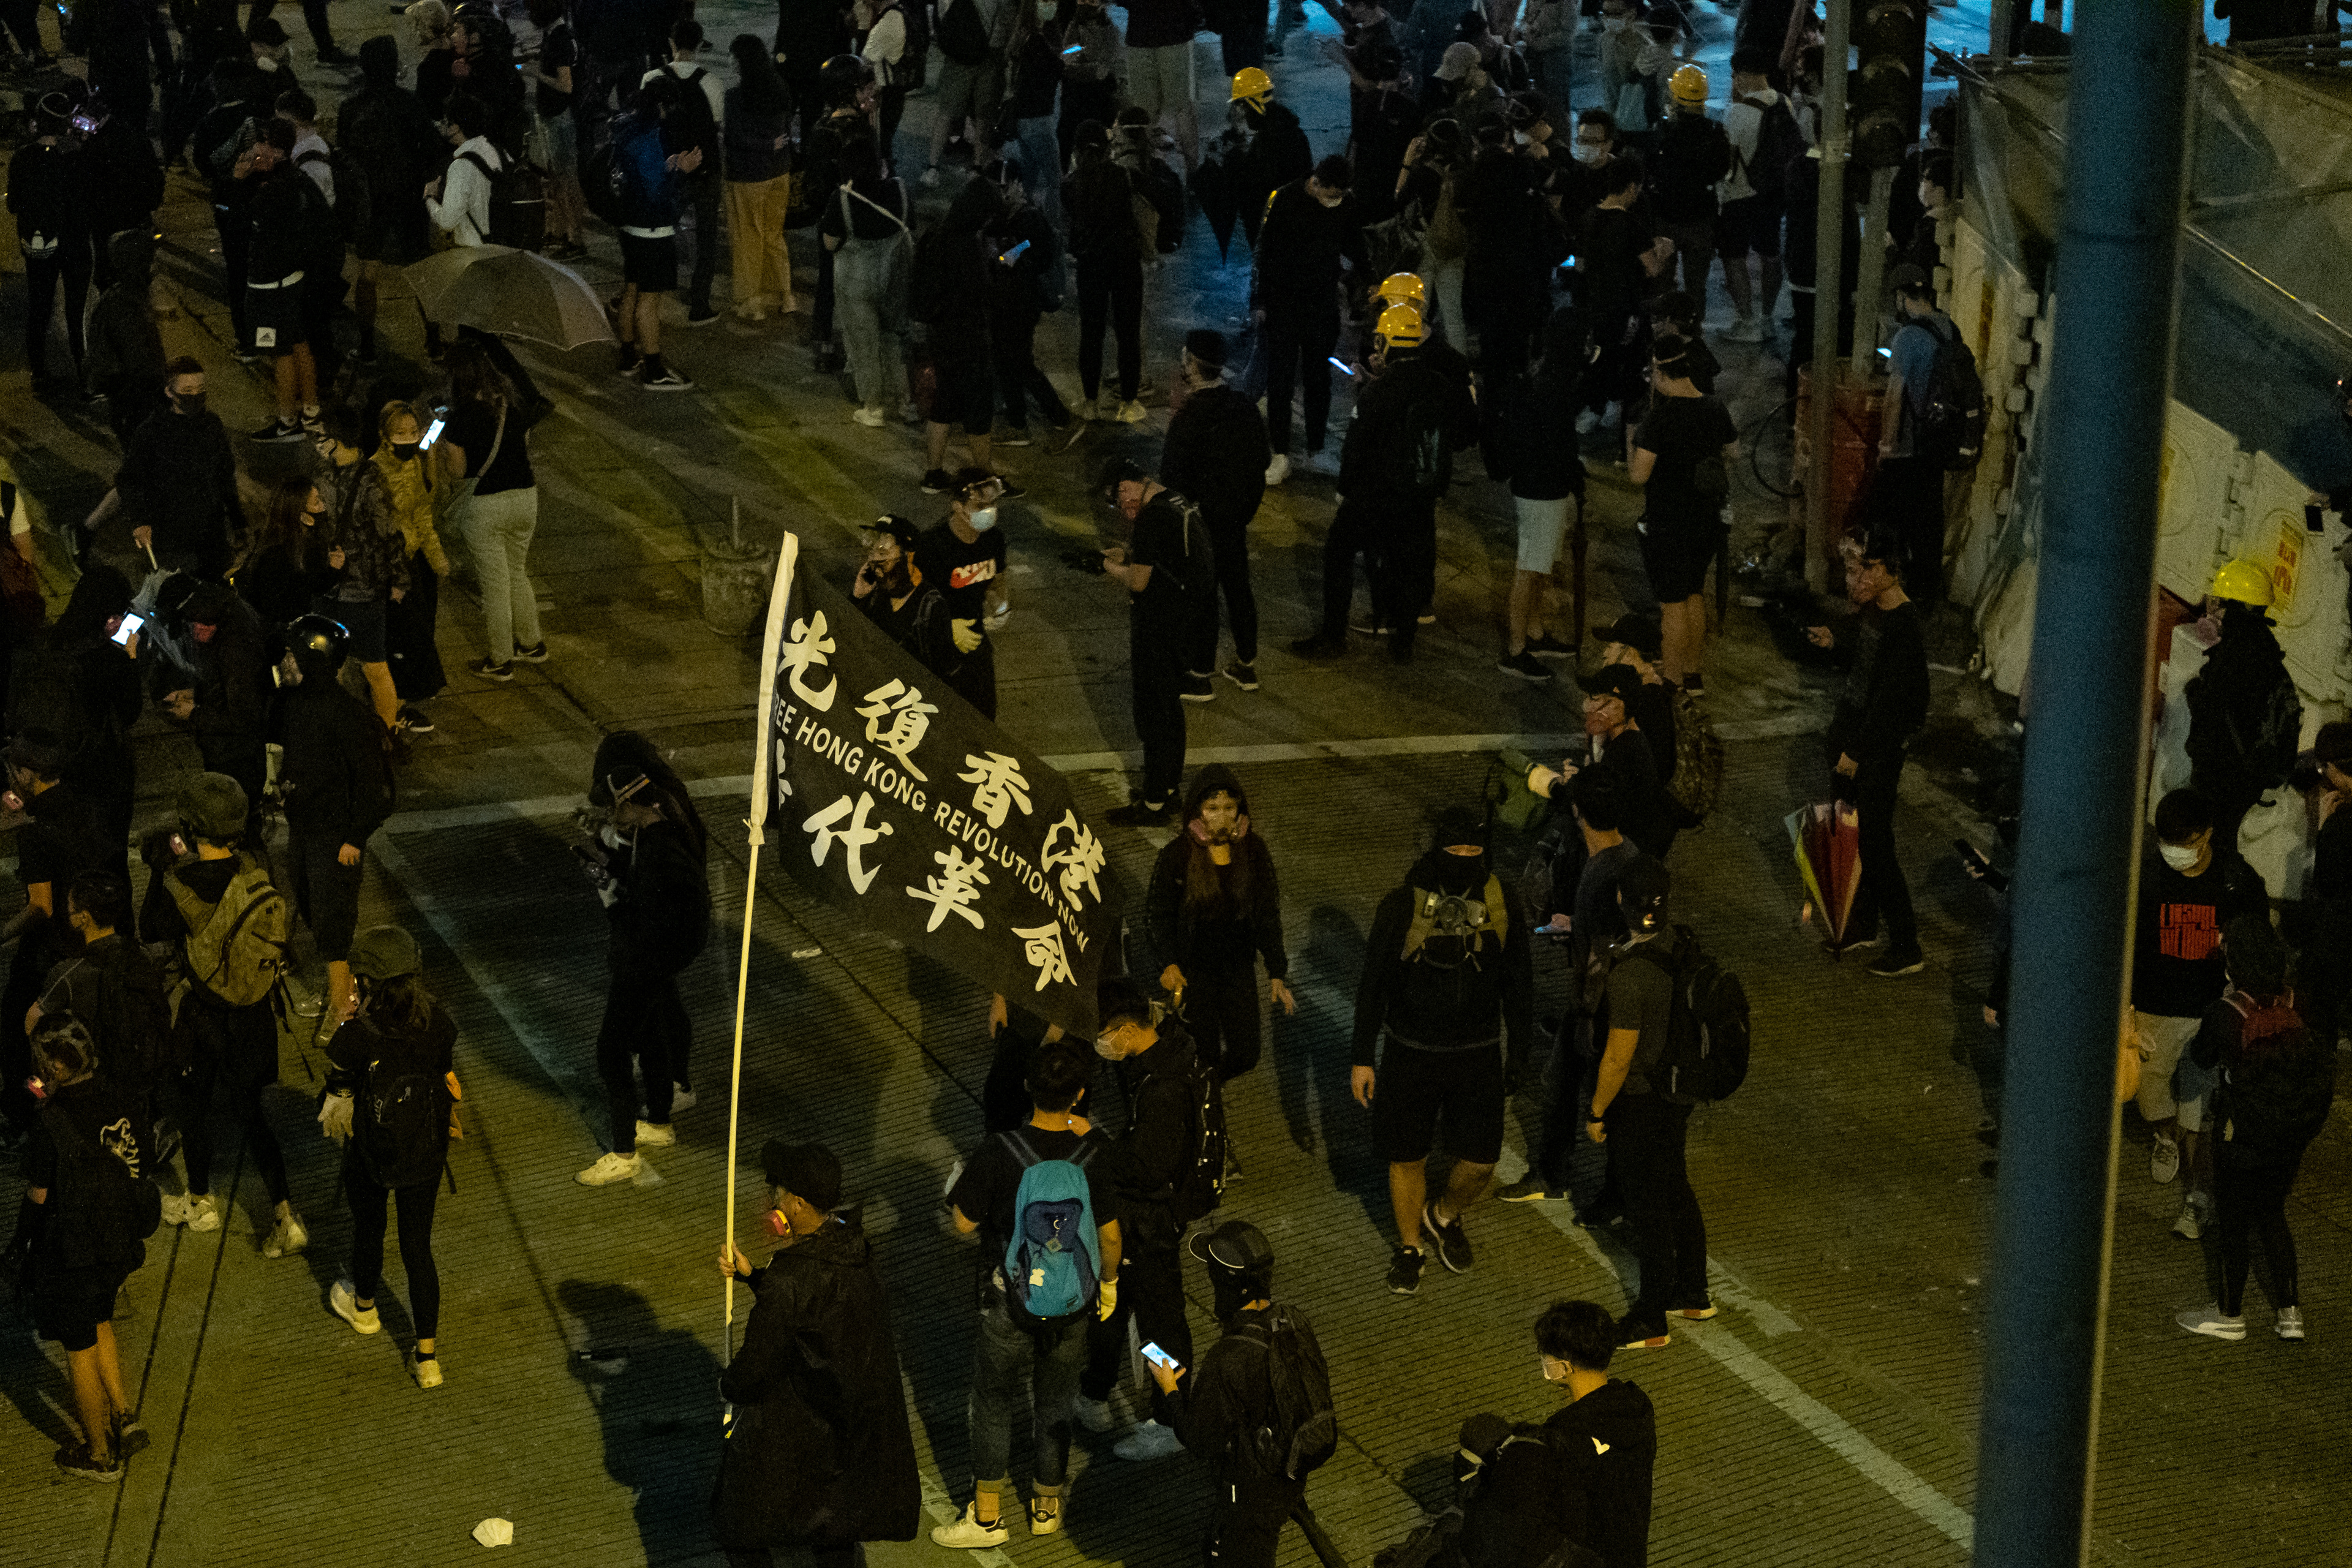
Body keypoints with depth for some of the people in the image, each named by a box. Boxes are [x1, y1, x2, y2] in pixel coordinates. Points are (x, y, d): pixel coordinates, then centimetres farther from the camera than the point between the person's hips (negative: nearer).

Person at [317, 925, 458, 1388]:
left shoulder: (355, 1038, -27)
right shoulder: (438, 1024, -17)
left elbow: (336, 1112, -14)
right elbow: (447, 1085, -2)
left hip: (369, 1157, -2)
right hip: (425, 1156, 2)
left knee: (368, 1229, 26)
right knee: (418, 1246, 14)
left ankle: (363, 1306, 54)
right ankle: (428, 1356, 16)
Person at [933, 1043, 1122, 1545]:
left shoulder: (998, 1153, -24)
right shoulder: (1097, 1152, -18)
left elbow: (964, 1223, -13)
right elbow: (1110, 1234, -7)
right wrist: (1109, 1282, 12)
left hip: (1008, 1302, -2)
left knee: (993, 1406, 17)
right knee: (1054, 1406, 21)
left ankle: (987, 1516, 26)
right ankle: (1047, 1506, 37)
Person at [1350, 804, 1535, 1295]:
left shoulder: (1501, 901, -8)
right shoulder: (1402, 904, -15)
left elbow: (1519, 979, 4)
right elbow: (1374, 983, -5)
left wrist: (1520, 1049, 7)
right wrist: (1361, 1057, -3)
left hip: (1478, 1055, 2)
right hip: (1411, 1053, -1)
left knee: (1480, 1161, 4)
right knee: (1407, 1157, 10)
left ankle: (1445, 1217, 37)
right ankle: (1410, 1246, 35)